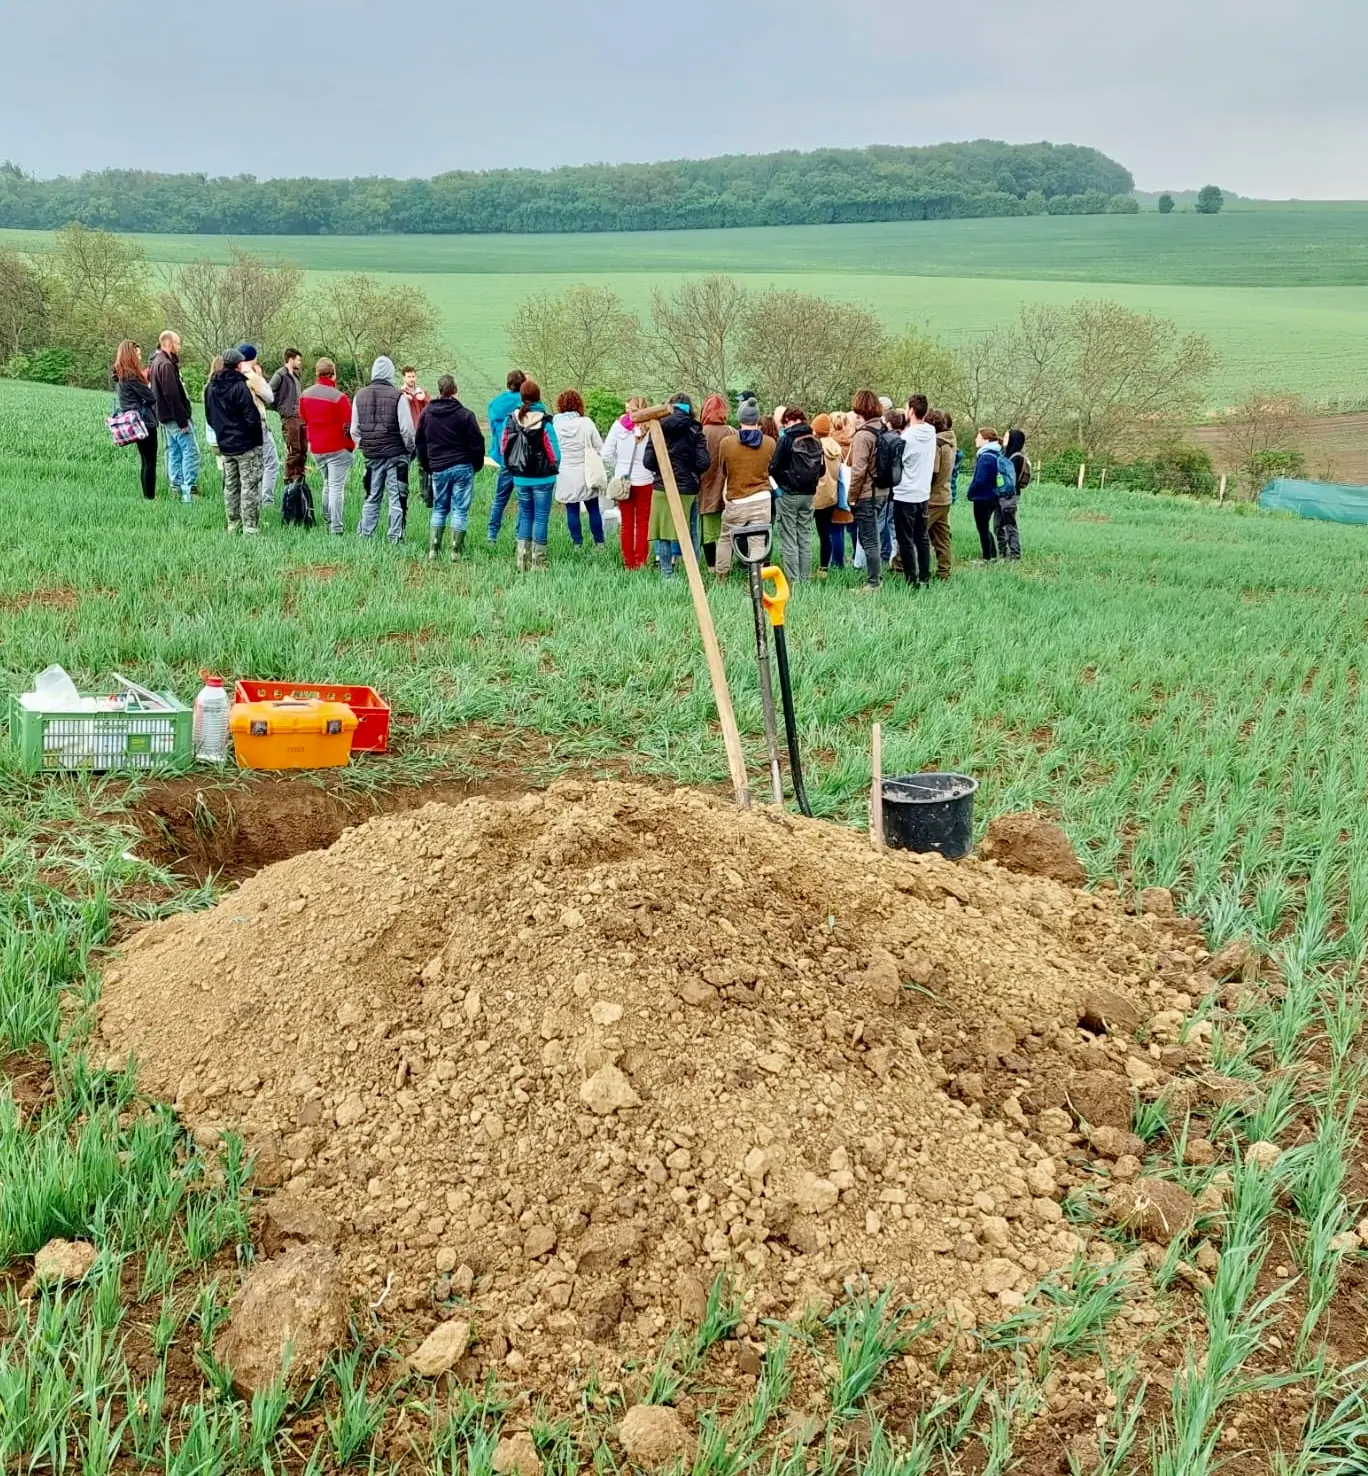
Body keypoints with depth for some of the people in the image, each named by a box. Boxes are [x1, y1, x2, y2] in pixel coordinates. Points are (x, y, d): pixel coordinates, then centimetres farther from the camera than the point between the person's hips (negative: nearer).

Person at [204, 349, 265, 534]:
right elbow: (252, 417, -20)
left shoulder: (211, 387, 5)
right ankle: (250, 528, -3)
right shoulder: (240, 387, -19)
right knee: (250, 486, -2)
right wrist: (259, 432, -3)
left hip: (225, 446, 7)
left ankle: (233, 525, 21)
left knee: (230, 486, 15)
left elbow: (210, 417, 13)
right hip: (246, 445, -7)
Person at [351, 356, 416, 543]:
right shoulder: (398, 396, -11)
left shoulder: (360, 396, 4)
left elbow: (354, 430, 7)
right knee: (397, 498, 2)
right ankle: (395, 537, 1)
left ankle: (364, 534, 15)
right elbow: (407, 429, -12)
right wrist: (410, 449, 3)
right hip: (395, 454, -5)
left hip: (371, 455, 5)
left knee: (372, 497, 15)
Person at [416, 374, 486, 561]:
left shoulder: (426, 414, 4)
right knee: (459, 510, 2)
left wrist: (425, 465, 23)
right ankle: (455, 553, 0)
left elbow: (419, 442, 12)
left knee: (439, 509, 14)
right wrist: (477, 465, 9)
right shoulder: (465, 414, -9)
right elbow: (477, 443, -7)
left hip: (438, 469, 3)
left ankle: (433, 551, 6)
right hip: (462, 468, -3)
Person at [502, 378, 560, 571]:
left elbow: (504, 447, 3)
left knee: (525, 515, 17)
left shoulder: (511, 419, -3)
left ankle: (522, 560, 15)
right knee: (541, 517, 4)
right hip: (543, 479, -4)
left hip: (520, 478, 4)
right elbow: (554, 451, -11)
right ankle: (538, 561, 6)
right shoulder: (544, 422, -15)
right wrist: (554, 469, 9)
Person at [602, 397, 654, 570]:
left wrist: (616, 471, 10)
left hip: (623, 481, 2)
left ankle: (628, 563, 18)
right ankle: (640, 562, 9)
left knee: (627, 524, 13)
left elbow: (606, 455, -4)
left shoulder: (619, 425, -5)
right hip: (645, 481, -2)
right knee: (643, 524, 9)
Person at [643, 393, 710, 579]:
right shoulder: (695, 431, -3)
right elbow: (703, 463, -10)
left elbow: (648, 462, -6)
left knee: (663, 532, 7)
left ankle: (667, 574, 7)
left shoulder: (659, 428, -3)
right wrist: (691, 471, 11)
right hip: (688, 489, 0)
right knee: (689, 534, 9)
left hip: (663, 488, 0)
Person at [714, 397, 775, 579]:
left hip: (735, 502, -1)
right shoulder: (770, 443, -3)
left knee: (725, 539, 17)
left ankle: (720, 578, 22)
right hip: (762, 500, 1)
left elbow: (723, 472, 7)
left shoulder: (727, 443, -8)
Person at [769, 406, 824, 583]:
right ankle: (805, 580, 14)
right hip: (809, 494, 5)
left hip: (789, 494, -5)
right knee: (805, 538, 12)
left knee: (789, 539, -1)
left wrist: (782, 482, 6)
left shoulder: (786, 440, -12)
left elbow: (774, 468, -13)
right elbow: (822, 470, 9)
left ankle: (793, 581, -4)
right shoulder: (816, 442, 4)